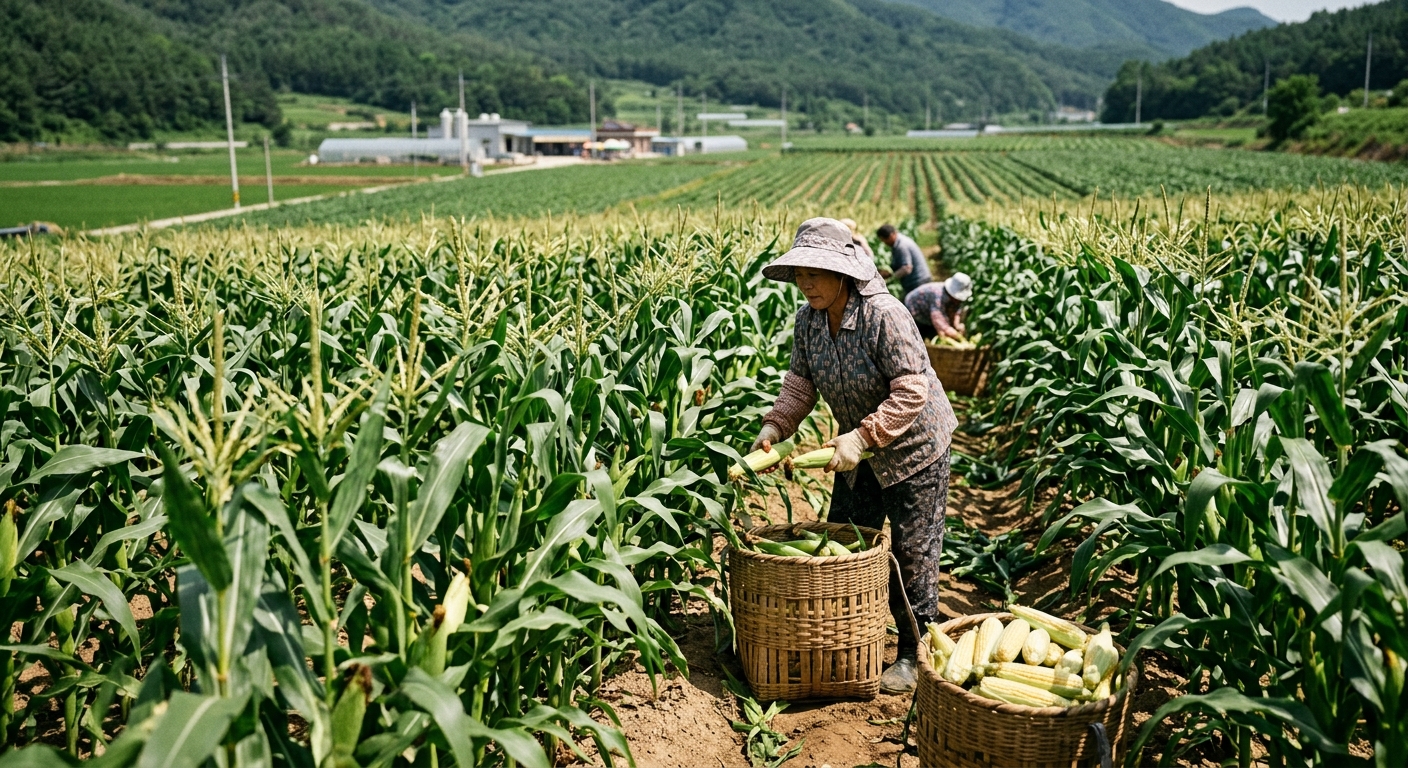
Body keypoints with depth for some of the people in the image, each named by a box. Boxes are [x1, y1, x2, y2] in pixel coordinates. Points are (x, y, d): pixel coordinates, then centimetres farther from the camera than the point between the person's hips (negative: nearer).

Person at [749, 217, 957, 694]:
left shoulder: (884, 315, -29)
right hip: (860, 452, 8)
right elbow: (801, 381, -1)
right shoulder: (809, 319, -7)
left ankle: (914, 655, 18)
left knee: (911, 553, 2)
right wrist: (774, 426, -17)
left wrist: (862, 437, -36)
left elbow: (912, 392, -31)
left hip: (914, 448, -7)